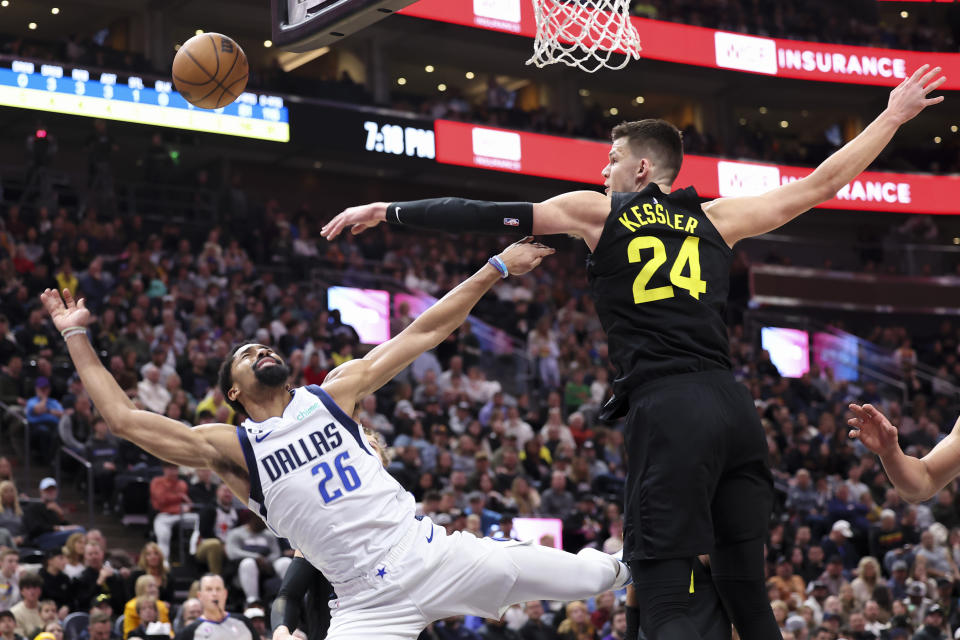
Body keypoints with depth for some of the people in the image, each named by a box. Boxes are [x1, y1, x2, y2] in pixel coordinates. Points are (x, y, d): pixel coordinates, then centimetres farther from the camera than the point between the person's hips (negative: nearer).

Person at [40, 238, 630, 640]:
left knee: (592, 575, 8)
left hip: (432, 554, 2)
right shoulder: (230, 449, 5)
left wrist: (496, 269, 6)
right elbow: (125, 418, 0)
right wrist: (77, 337, 2)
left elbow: (424, 333, 9)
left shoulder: (333, 393, 10)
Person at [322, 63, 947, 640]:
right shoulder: (717, 219, 18)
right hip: (734, 404, 5)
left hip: (666, 408, -5)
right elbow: (822, 184, 23)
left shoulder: (598, 212, 9)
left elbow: (482, 215, 8)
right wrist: (893, 117, 35)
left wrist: (387, 211, 15)